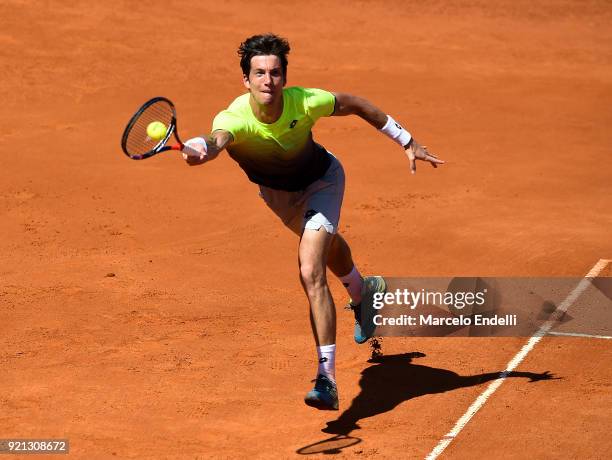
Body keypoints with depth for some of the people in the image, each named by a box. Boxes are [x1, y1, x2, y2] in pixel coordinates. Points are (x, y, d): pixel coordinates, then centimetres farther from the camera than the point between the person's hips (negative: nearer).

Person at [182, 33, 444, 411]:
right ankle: (363, 291, 68)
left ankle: (327, 380, -22)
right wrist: (202, 149, -90)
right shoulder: (234, 118, -39)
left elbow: (353, 104, -15)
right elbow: (218, 139, -65)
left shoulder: (304, 102, -36)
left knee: (311, 273, -23)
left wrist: (407, 141, -9)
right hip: (274, 191, 3)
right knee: (327, 246, 33)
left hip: (320, 181, -3)